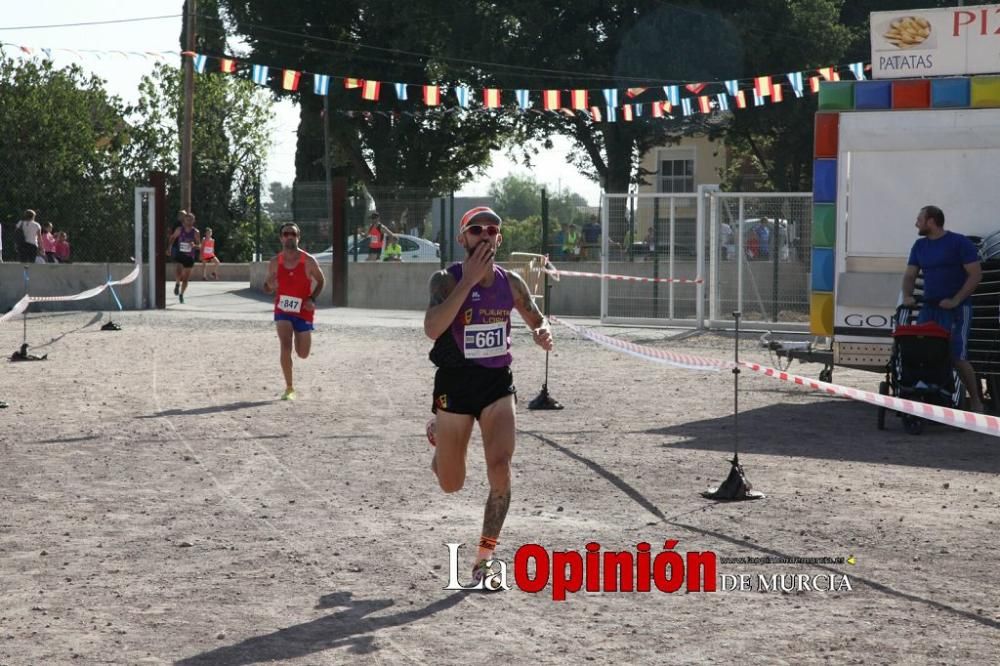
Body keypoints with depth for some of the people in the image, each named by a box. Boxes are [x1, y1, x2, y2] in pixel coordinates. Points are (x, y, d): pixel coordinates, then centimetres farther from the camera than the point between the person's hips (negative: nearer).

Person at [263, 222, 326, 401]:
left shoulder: (308, 261, -9)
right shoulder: (275, 263, -4)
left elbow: (321, 280, 5)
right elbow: (268, 288, 7)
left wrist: (313, 299, -11)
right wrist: (269, 286, -18)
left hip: (303, 311, 0)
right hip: (283, 310, 0)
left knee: (303, 354, 6)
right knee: (286, 347, -20)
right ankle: (289, 388, -10)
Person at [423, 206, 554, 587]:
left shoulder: (511, 283, 0)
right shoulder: (446, 280, -12)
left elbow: (537, 320, 17)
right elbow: (432, 329, -29)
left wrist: (542, 333, -8)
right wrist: (469, 280, -29)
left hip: (498, 384, 2)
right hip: (455, 384, -2)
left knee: (500, 470, -16)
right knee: (451, 485, 11)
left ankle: (484, 557, -2)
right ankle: (437, 433, 47)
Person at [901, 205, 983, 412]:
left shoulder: (959, 243, -7)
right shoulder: (920, 246, 11)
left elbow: (975, 274, -10)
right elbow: (910, 275, 10)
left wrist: (955, 300, -18)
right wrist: (907, 296, -11)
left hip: (956, 309, -6)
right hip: (929, 307, 6)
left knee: (958, 357, -10)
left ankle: (975, 401, 4)